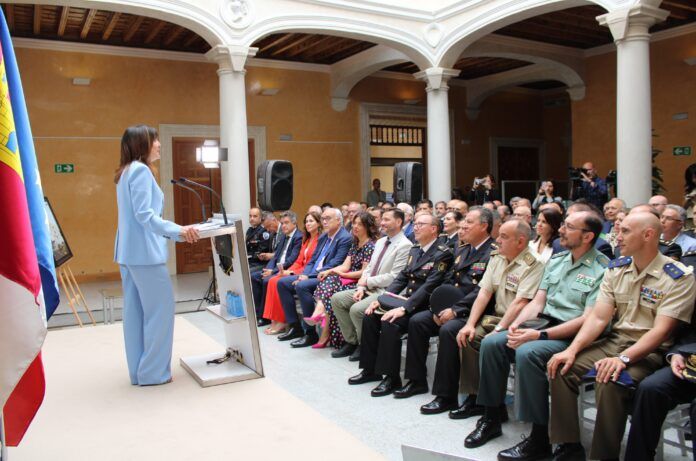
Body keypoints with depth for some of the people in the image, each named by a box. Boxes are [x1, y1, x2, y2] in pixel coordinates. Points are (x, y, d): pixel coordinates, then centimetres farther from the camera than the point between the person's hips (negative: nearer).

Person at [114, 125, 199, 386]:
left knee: (135, 312, 10)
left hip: (129, 252, 10)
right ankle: (153, 372, 4)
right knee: (160, 309, -2)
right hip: (145, 253, -10)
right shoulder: (141, 170, -11)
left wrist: (176, 231, 22)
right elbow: (144, 214, -20)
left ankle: (138, 371, 17)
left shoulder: (126, 172, 18)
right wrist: (178, 231, -22)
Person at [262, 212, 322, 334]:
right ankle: (275, 320, -15)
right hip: (298, 271, 8)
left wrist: (292, 273, -16)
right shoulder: (305, 240, 22)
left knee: (280, 282, -23)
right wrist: (288, 271, -4)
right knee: (273, 280, -13)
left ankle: (281, 322, -12)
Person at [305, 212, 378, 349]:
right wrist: (329, 271, -10)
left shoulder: (370, 246, -8)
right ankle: (319, 311, -39)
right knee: (328, 280, -22)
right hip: (349, 280, 7)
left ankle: (325, 335, -17)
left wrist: (342, 274, -12)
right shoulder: (355, 244, 17)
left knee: (332, 296, -24)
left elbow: (364, 272, -14)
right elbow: (345, 266, 8)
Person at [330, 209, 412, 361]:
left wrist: (367, 281, -11)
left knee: (356, 309, -28)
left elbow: (394, 277, -18)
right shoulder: (380, 241, 15)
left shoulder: (404, 245, -13)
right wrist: (361, 287, -2)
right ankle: (351, 342, 7)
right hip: (369, 289, 9)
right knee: (337, 298, -2)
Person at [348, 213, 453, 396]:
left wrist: (403, 308, -28)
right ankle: (370, 369, 3)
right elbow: (402, 278, 15)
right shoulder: (414, 250, 15)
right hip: (405, 299, 8)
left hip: (422, 306, -8)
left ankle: (391, 377, -15)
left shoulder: (442, 254, -11)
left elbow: (429, 287, -21)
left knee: (390, 323, -29)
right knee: (370, 316, -8)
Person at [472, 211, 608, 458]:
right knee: (491, 343, -11)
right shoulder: (556, 260, 14)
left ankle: (540, 439, -19)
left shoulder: (602, 269, -9)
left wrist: (539, 335, -23)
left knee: (527, 353, -33)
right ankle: (491, 419, 1)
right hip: (543, 326, 7)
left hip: (571, 336, -7)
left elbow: (588, 320, -17)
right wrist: (516, 324, -6)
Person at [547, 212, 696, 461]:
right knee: (562, 367, -16)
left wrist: (623, 358, -31)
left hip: (650, 351, -6)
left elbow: (661, 331, -18)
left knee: (610, 382, -34)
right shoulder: (616, 269, 7)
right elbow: (598, 317, 2)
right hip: (614, 340, 6)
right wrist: (572, 349, -13)